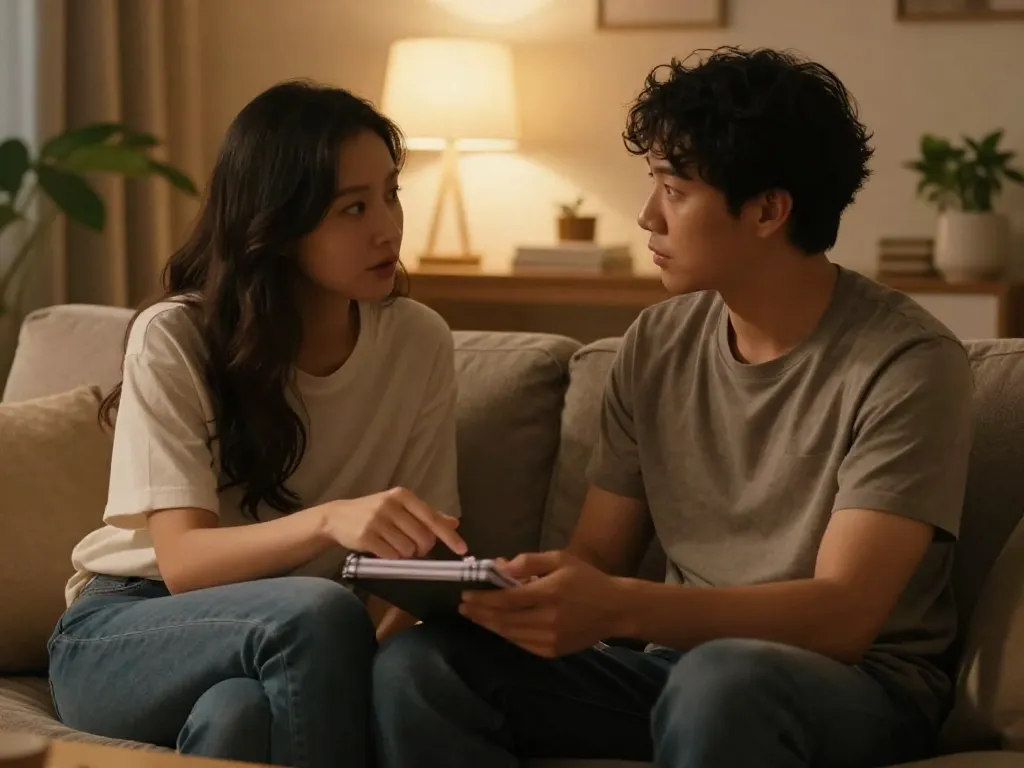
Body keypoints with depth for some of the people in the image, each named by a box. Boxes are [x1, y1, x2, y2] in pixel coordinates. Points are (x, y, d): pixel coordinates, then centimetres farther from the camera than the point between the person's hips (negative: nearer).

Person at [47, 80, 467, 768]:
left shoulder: (420, 343, -4)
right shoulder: (174, 339, -13)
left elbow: (416, 549, -3)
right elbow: (183, 561, -21)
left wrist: (372, 641, -27)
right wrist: (328, 520, -41)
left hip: (288, 648, 2)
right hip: (121, 639, -2)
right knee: (319, 613, -35)